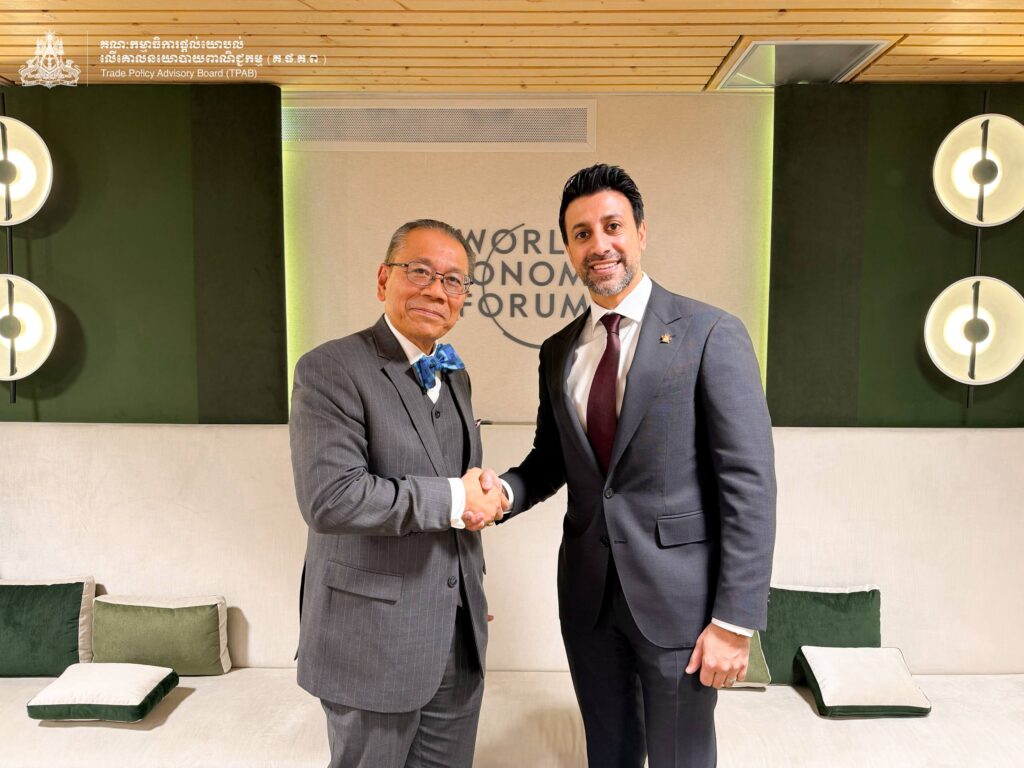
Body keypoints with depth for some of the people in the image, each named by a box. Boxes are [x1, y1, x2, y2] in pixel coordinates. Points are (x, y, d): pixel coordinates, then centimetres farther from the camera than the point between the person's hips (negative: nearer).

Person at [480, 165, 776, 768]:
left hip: (677, 592, -4)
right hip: (587, 591, 5)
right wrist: (505, 490, -9)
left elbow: (750, 483, -13)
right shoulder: (559, 351, 6)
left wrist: (736, 620, -16)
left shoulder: (710, 333, -11)